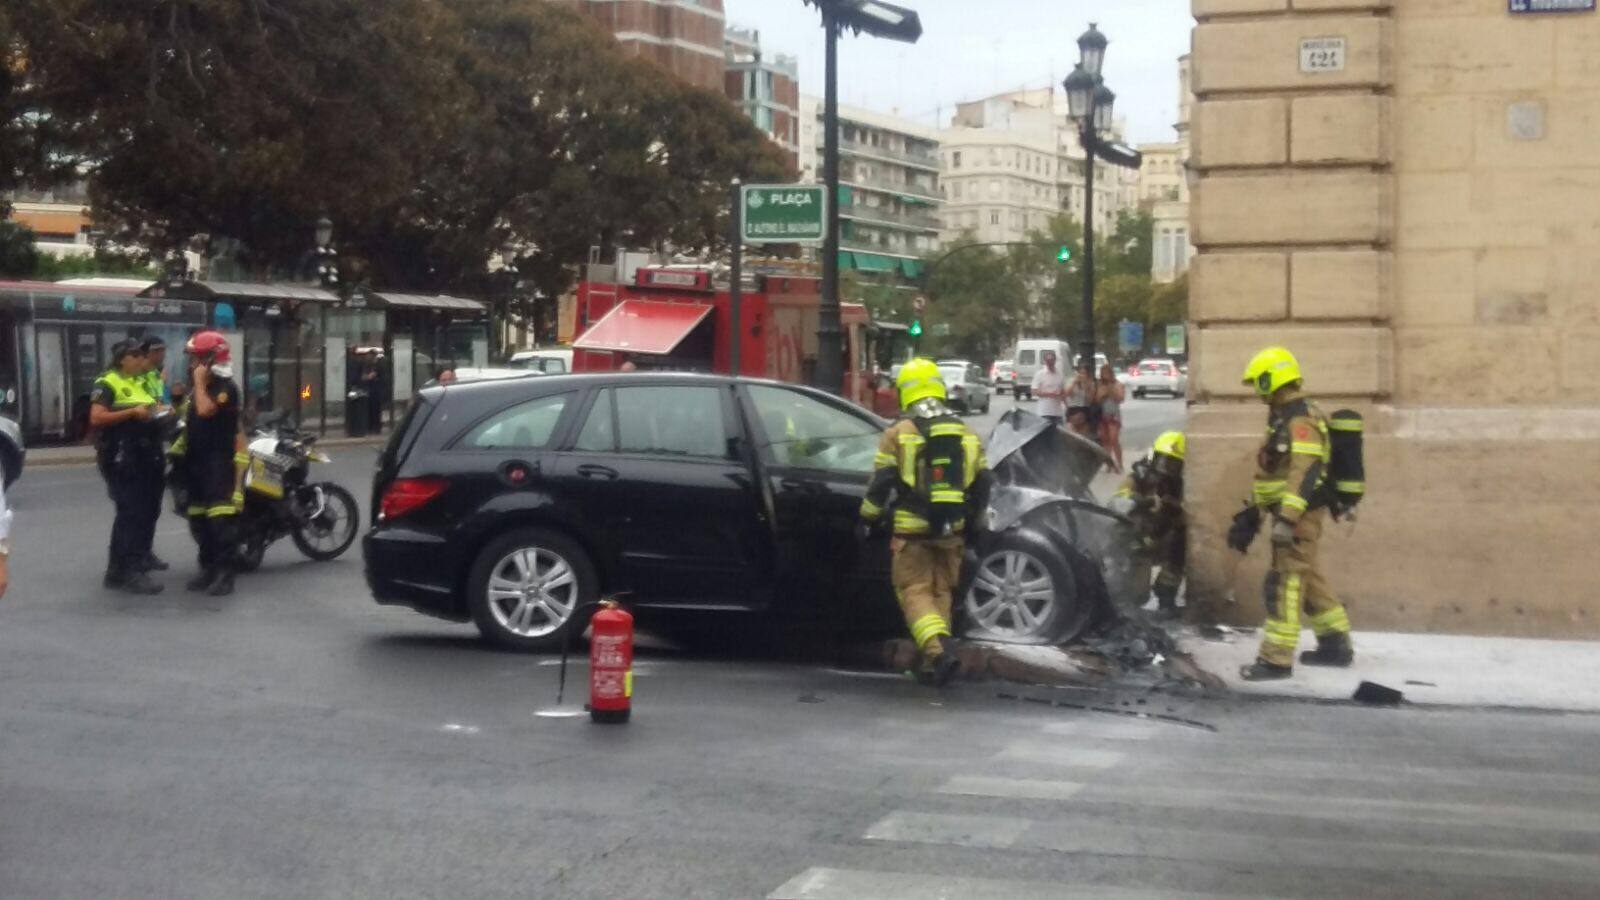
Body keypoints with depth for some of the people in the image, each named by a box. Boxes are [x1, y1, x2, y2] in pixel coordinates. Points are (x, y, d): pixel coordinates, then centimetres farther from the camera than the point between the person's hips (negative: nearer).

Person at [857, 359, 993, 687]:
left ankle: (939, 648, -22)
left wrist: (868, 520, 6)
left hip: (912, 529, -4)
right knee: (940, 592, 14)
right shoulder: (965, 433, 9)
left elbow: (880, 483, -6)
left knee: (914, 592, -1)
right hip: (951, 531, 4)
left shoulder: (898, 432, -5)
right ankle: (935, 660, 13)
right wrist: (971, 519, 26)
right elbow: (983, 482, 13)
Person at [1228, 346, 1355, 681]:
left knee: (1285, 583, -10)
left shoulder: (1301, 421, -17)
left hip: (1300, 513, -11)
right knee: (1308, 577, 17)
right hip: (1290, 512, 11)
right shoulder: (1283, 418, 17)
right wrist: (1253, 514, 25)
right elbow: (1274, 473, 24)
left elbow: (1304, 473, -27)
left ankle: (1276, 659, -10)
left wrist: (1287, 518, -33)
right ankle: (1336, 644, 27)